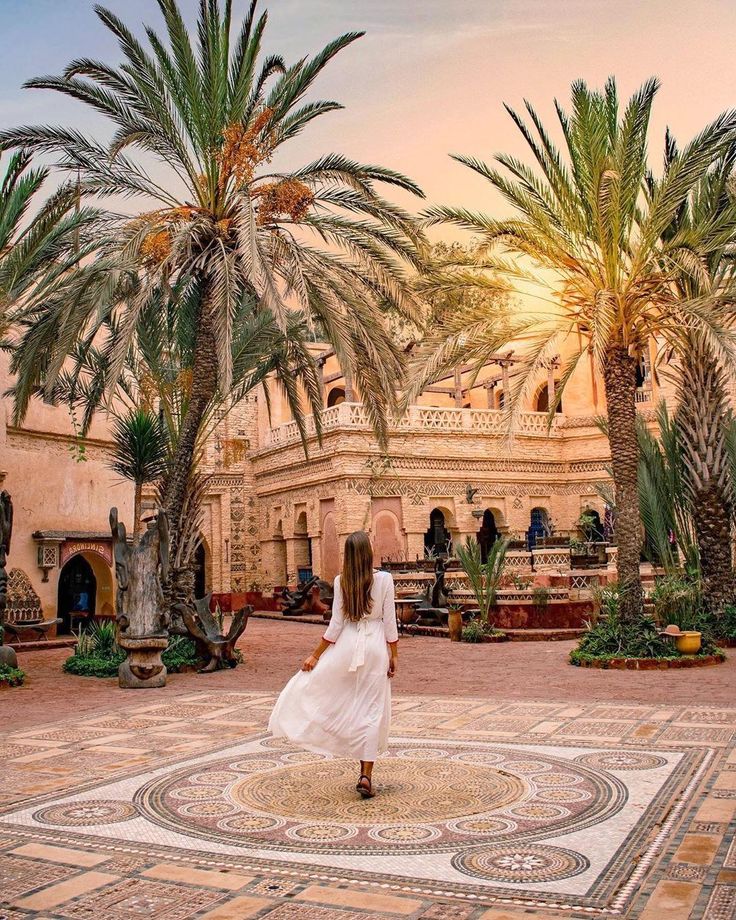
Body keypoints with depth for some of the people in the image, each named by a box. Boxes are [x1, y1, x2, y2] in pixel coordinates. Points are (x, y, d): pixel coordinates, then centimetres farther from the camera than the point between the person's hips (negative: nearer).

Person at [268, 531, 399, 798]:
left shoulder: (341, 581, -4)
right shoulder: (384, 579, -6)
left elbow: (336, 625, -3)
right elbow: (389, 622, -4)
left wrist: (315, 655, 5)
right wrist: (393, 655, 7)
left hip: (347, 645, 0)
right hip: (375, 647, 0)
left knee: (311, 682, 23)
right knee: (372, 711, 4)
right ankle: (366, 775, 4)